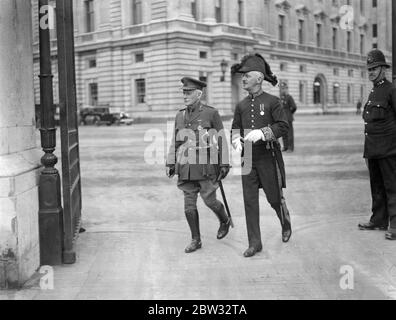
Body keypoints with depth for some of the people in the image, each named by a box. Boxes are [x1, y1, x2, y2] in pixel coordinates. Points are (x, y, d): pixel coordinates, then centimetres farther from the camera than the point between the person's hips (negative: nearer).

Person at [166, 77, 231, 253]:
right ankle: (196, 240, 16)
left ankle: (225, 220, 31)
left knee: (209, 200, 0)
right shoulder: (180, 115, 9)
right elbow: (175, 141, 15)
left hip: (206, 166, -4)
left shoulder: (211, 113, -4)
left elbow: (221, 140, -3)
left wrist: (224, 164, -6)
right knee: (189, 204, 4)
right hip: (186, 167, 4)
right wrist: (170, 164, 9)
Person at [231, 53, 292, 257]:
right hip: (248, 158, 4)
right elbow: (235, 129, 15)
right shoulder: (241, 105, 9)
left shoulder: (272, 101, -5)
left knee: (274, 197, 6)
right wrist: (237, 142, -6)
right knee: (250, 200, 1)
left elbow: (283, 126, -12)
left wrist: (262, 133, -25)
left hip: (268, 156, -4)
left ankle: (286, 224, 38)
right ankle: (255, 243, 9)